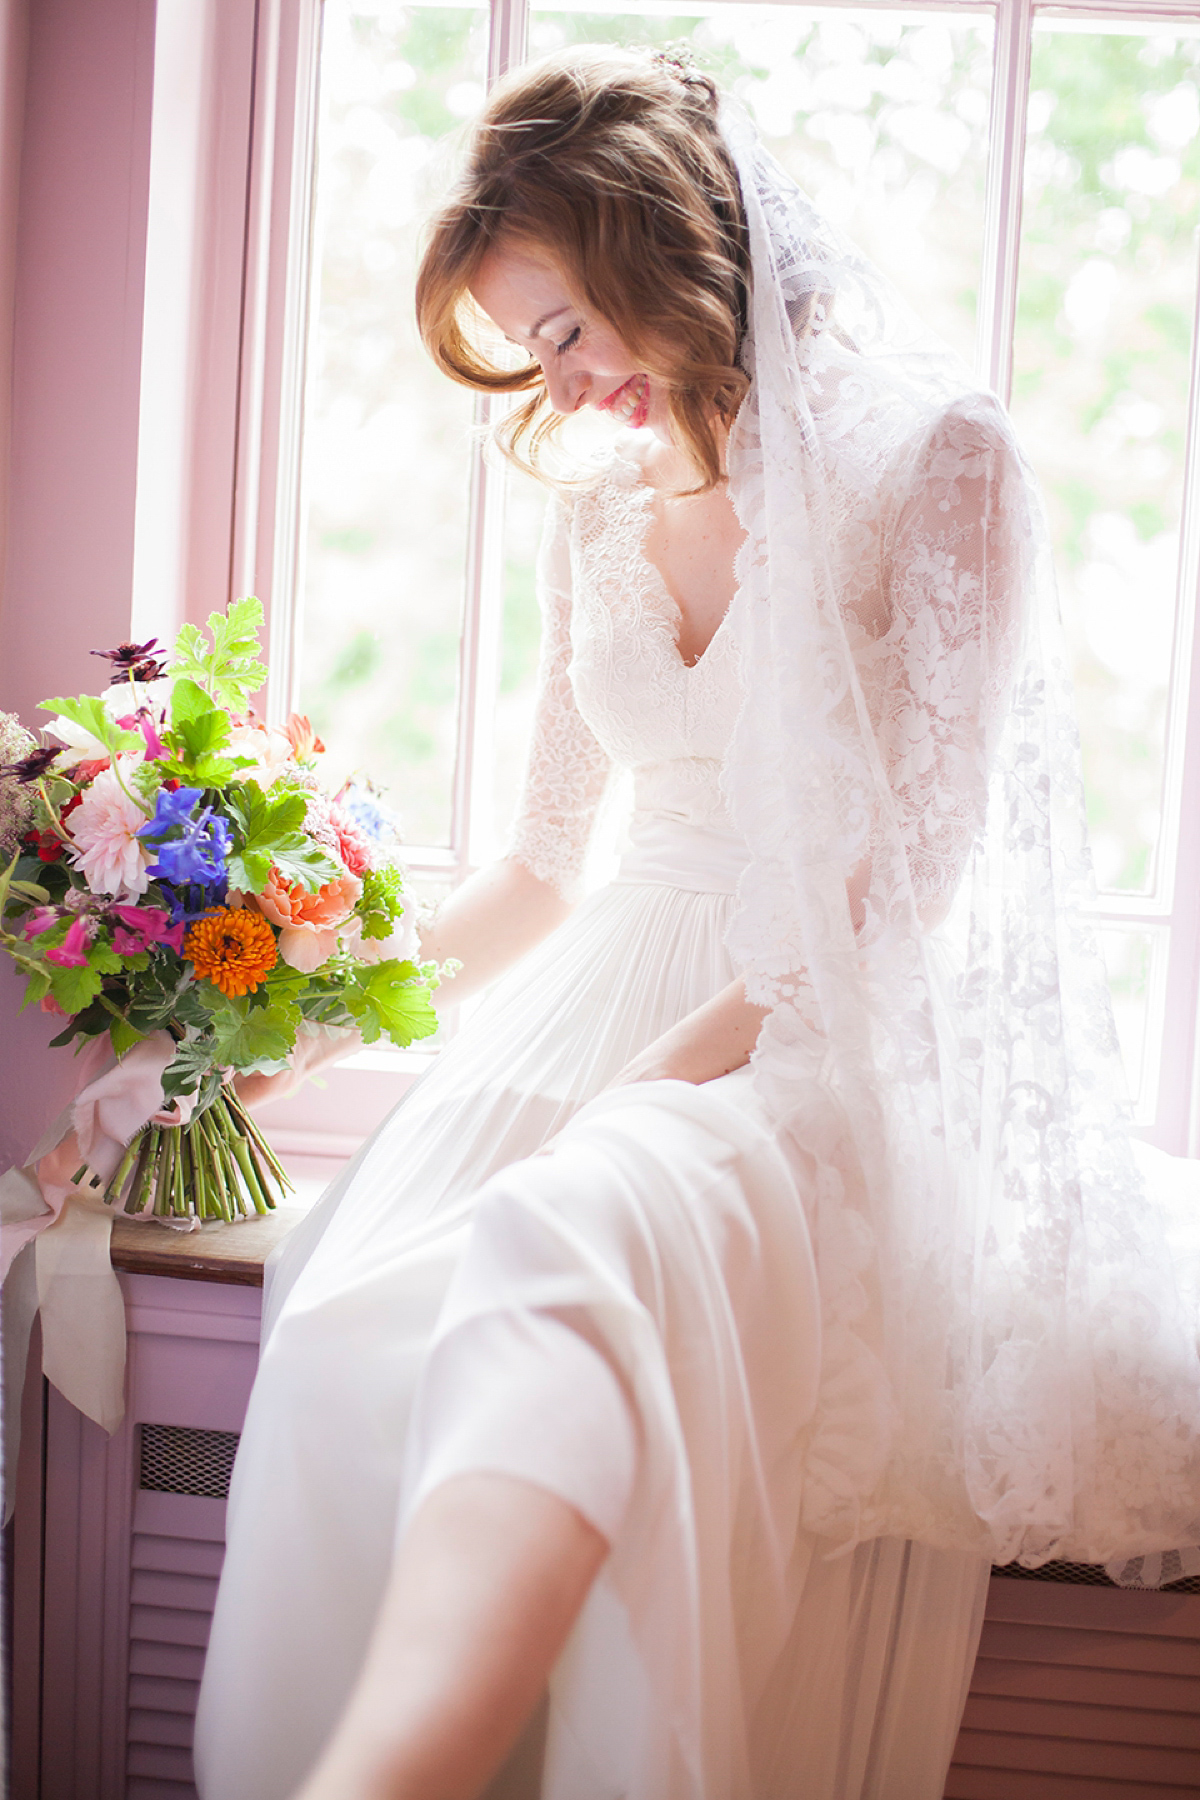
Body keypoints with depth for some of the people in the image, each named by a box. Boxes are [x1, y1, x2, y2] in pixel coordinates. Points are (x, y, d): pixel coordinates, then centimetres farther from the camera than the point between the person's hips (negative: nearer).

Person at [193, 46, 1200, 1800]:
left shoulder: (936, 463, -3)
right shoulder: (597, 513, 16)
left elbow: (896, 890, -10)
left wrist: (638, 1092, -20)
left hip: (836, 1043, -6)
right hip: (613, 989, 6)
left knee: (567, 1242, -40)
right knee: (357, 1317, -26)